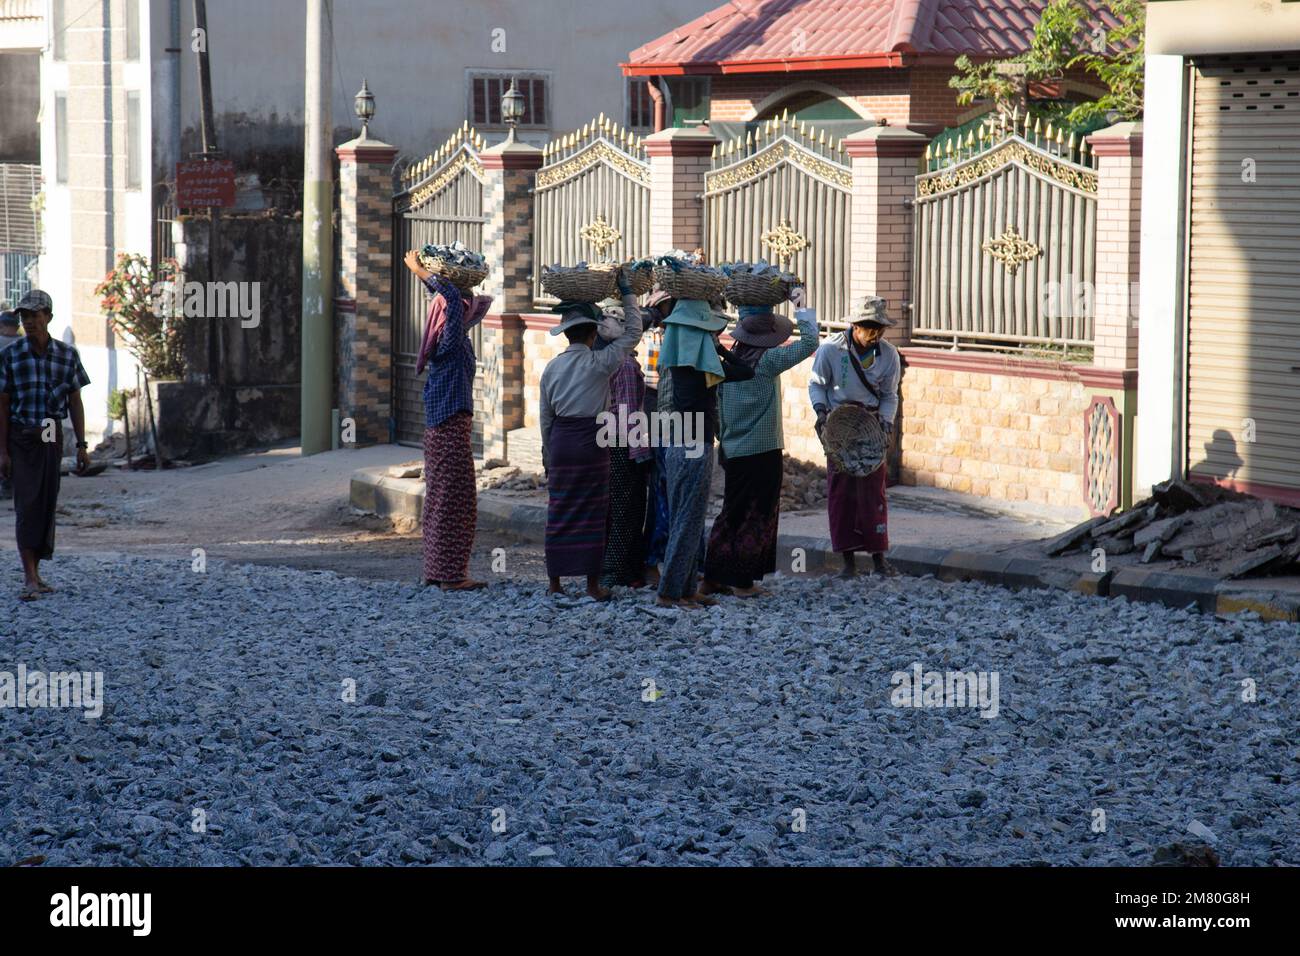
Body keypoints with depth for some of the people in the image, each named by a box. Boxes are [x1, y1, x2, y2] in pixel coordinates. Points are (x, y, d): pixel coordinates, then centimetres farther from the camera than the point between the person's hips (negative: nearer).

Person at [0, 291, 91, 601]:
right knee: (27, 504, -12)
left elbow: (75, 401, 6)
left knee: (47, 505, 6)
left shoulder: (67, 355, 2)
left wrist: (82, 446, 2)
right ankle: (29, 579, -17)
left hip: (53, 437, 3)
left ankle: (35, 574, 17)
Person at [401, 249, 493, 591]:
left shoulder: (452, 342, 11)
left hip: (439, 430, 10)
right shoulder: (452, 341, -14)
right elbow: (453, 298, -26)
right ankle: (451, 574, -5)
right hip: (451, 428, -10)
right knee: (455, 499, -6)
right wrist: (420, 272, -17)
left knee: (439, 499, 13)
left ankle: (435, 569, 19)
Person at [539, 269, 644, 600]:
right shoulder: (600, 363, -8)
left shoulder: (552, 367, 3)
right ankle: (592, 584, 5)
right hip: (592, 441, -3)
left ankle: (555, 582, 11)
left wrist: (548, 456, 19)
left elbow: (546, 417, 10)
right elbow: (633, 332, 3)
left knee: (559, 511, 8)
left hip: (561, 440, 3)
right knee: (592, 512, 3)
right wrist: (626, 292, 10)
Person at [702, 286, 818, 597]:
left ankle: (712, 579, 15)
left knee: (731, 514, 14)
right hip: (762, 452, -6)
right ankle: (743, 581, 4)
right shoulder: (767, 361, -14)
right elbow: (809, 342, -16)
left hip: (733, 452, 6)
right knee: (758, 518, 3)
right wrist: (802, 308, -5)